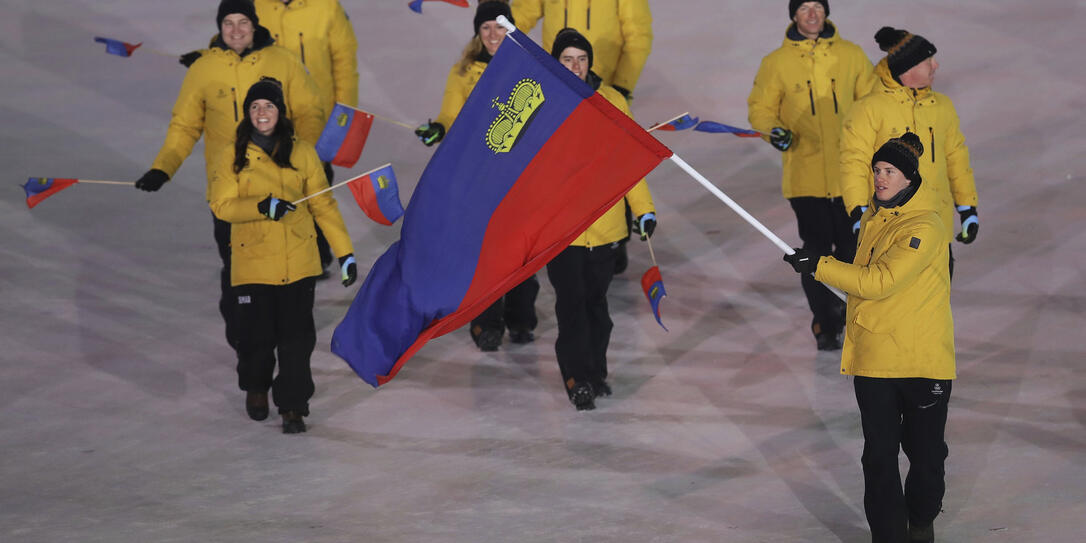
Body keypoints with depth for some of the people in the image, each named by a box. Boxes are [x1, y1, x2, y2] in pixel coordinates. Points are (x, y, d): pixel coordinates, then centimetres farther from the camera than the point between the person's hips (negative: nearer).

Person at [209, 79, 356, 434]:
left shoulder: (301, 153, 5)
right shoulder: (233, 159, 2)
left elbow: (323, 204, 6)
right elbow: (221, 205, -5)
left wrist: (345, 252, 3)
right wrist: (263, 207, -21)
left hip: (298, 263, 0)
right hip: (253, 264, 0)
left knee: (296, 338, -4)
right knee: (257, 335, 6)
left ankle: (293, 406, 6)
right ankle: (256, 388, 34)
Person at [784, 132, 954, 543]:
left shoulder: (925, 228, -15)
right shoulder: (872, 218, 10)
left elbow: (879, 281, -23)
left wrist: (820, 265, -22)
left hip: (921, 358, -6)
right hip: (872, 356, 6)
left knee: (924, 450, 8)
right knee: (879, 454, 3)